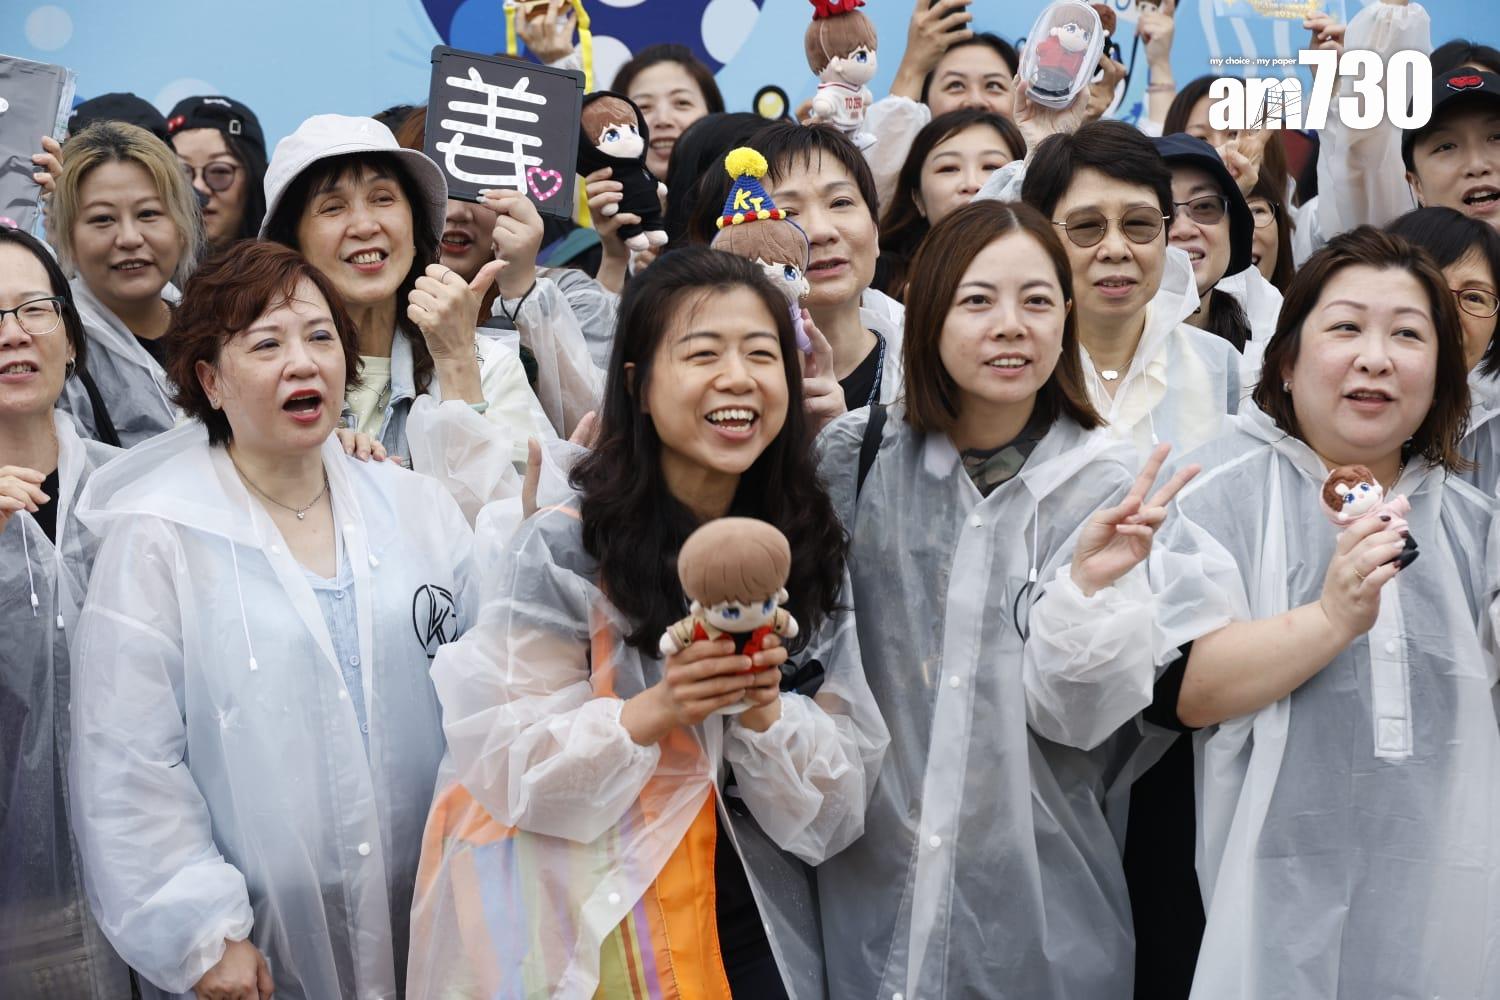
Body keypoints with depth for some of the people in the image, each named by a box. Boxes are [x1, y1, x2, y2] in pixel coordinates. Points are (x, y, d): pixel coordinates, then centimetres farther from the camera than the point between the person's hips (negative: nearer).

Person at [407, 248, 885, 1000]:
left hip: (762, 928, 4)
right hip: (596, 934, -4)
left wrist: (766, 713, -19)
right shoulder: (563, 547, -14)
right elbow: (507, 764, -14)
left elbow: (844, 790, -1)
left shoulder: (809, 554, -1)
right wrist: (656, 711, -26)